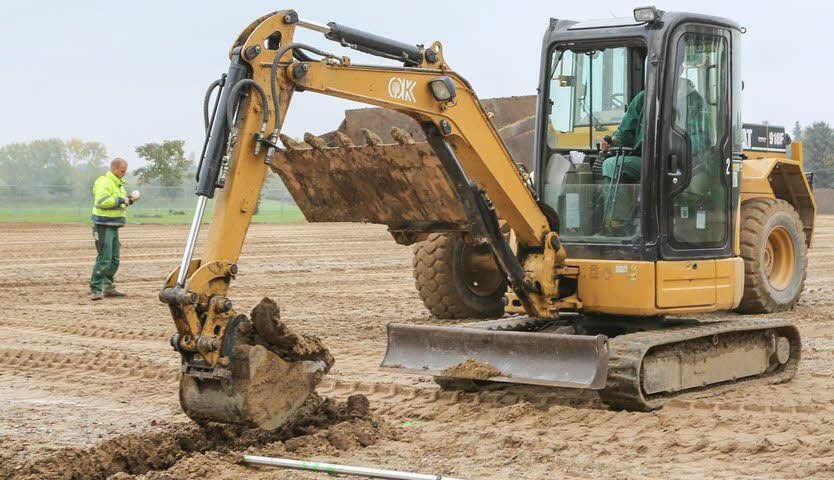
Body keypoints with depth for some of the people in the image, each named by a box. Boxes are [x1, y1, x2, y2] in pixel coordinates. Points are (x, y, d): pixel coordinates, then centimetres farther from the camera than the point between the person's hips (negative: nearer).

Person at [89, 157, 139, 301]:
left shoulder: (118, 183, 18)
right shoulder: (104, 183, -14)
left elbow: (121, 202, 29)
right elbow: (101, 201, -28)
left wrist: (130, 198, 9)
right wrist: (121, 200, -24)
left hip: (113, 226, 10)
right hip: (104, 226, -10)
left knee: (114, 259, 14)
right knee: (104, 258, -13)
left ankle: (108, 287, 24)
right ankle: (95, 290, -12)